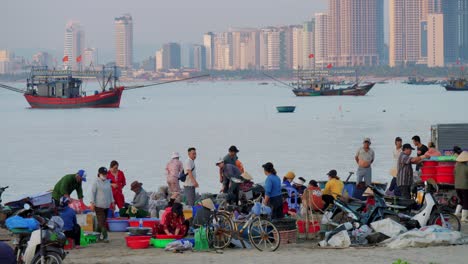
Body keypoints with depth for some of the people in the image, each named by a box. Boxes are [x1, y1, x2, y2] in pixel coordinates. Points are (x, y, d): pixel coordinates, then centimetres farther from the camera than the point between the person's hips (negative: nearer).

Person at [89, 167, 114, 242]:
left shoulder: (108, 182, 13)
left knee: (103, 221, 8)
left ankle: (98, 236, 15)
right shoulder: (96, 182, -5)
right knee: (101, 222, -10)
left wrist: (112, 201, 18)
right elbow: (93, 193, -7)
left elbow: (110, 192, 21)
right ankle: (105, 236, -13)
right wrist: (92, 203, -11)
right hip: (99, 205, -7)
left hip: (106, 205, 7)